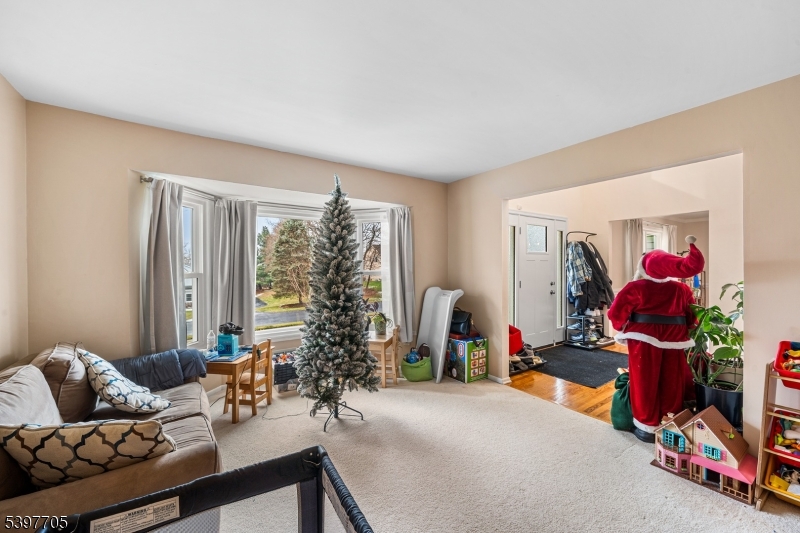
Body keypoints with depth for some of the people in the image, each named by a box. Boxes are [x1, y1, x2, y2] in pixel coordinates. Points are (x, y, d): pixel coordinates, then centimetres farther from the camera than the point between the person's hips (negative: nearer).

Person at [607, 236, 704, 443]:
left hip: (644, 340, -4)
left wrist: (623, 329, 6)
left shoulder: (635, 288, -10)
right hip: (674, 342, 4)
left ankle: (648, 427, 18)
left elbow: (616, 313, -11)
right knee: (671, 384, 15)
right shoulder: (682, 290, 2)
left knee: (646, 383, 8)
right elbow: (693, 317, 7)